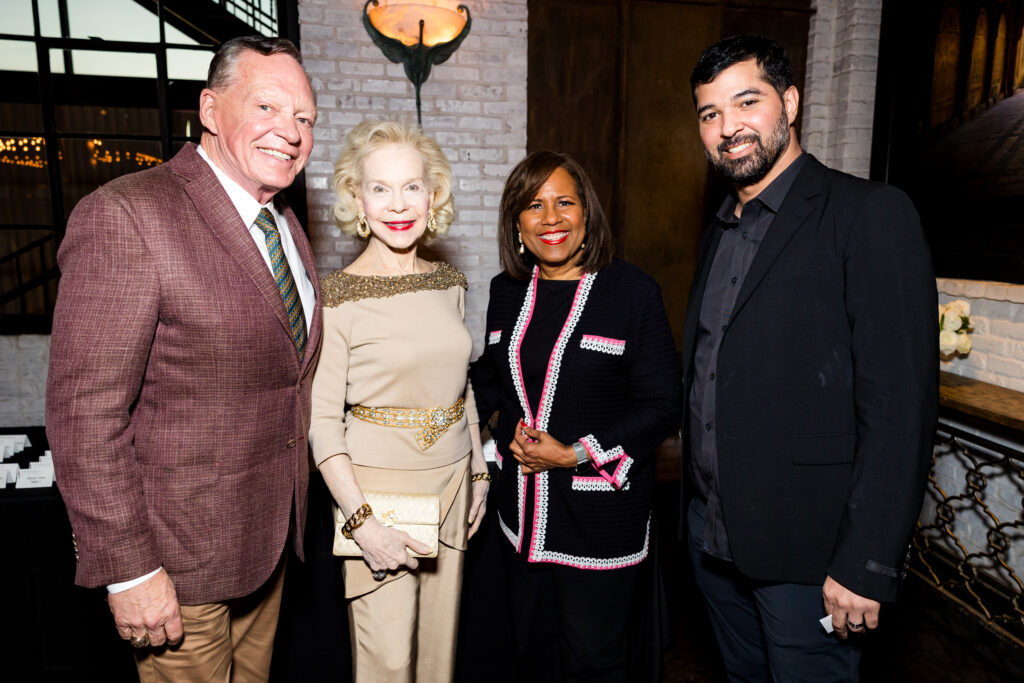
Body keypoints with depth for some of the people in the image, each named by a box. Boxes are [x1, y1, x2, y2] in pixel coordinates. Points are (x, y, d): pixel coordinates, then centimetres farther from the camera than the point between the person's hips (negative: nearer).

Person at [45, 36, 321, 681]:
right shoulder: (125, 217, -20)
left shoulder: (286, 224, 6)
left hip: (269, 532, 7)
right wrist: (128, 571, -19)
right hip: (180, 553, -7)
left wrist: (292, 500, 13)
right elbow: (84, 414, -21)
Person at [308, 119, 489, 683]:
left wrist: (479, 471, 13)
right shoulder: (338, 296, -12)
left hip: (452, 480, 5)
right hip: (377, 485, -4)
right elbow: (321, 419, -13)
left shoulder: (448, 283, 4)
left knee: (439, 637, 18)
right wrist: (360, 518, -18)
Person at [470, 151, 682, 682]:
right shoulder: (508, 291, 4)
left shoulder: (634, 293, -12)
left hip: (600, 515, -4)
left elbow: (662, 406, -12)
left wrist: (575, 454, -18)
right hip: (524, 507, 5)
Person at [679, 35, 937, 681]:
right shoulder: (719, 233, 11)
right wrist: (696, 504, 11)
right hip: (713, 532, 7)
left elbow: (900, 402, -17)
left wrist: (867, 564, -19)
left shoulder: (871, 214, -12)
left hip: (807, 550, -6)